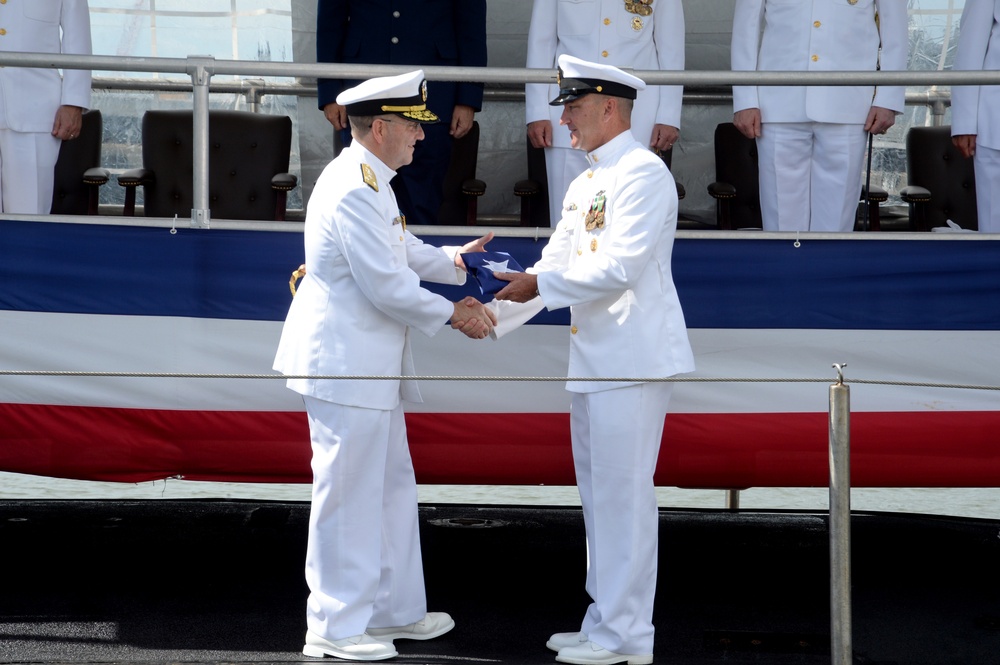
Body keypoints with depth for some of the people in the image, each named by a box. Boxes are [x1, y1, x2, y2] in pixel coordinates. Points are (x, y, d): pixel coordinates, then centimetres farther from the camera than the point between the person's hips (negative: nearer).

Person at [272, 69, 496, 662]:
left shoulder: (374, 182, 13)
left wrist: (453, 261, 8)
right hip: (343, 363, -11)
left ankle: (395, 609, 28)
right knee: (348, 492, -4)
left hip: (370, 364, 11)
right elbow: (387, 287, -22)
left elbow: (405, 252, 25)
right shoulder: (352, 190, -21)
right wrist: (454, 313, -11)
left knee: (392, 486, 17)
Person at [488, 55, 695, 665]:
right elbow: (555, 267, 20)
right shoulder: (586, 184, 18)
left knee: (623, 494, -6)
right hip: (594, 359, 10)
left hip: (632, 360, -10)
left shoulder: (643, 173, -12)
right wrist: (490, 319, 12)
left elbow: (620, 268, -20)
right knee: (601, 495, 14)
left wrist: (539, 285, -16)